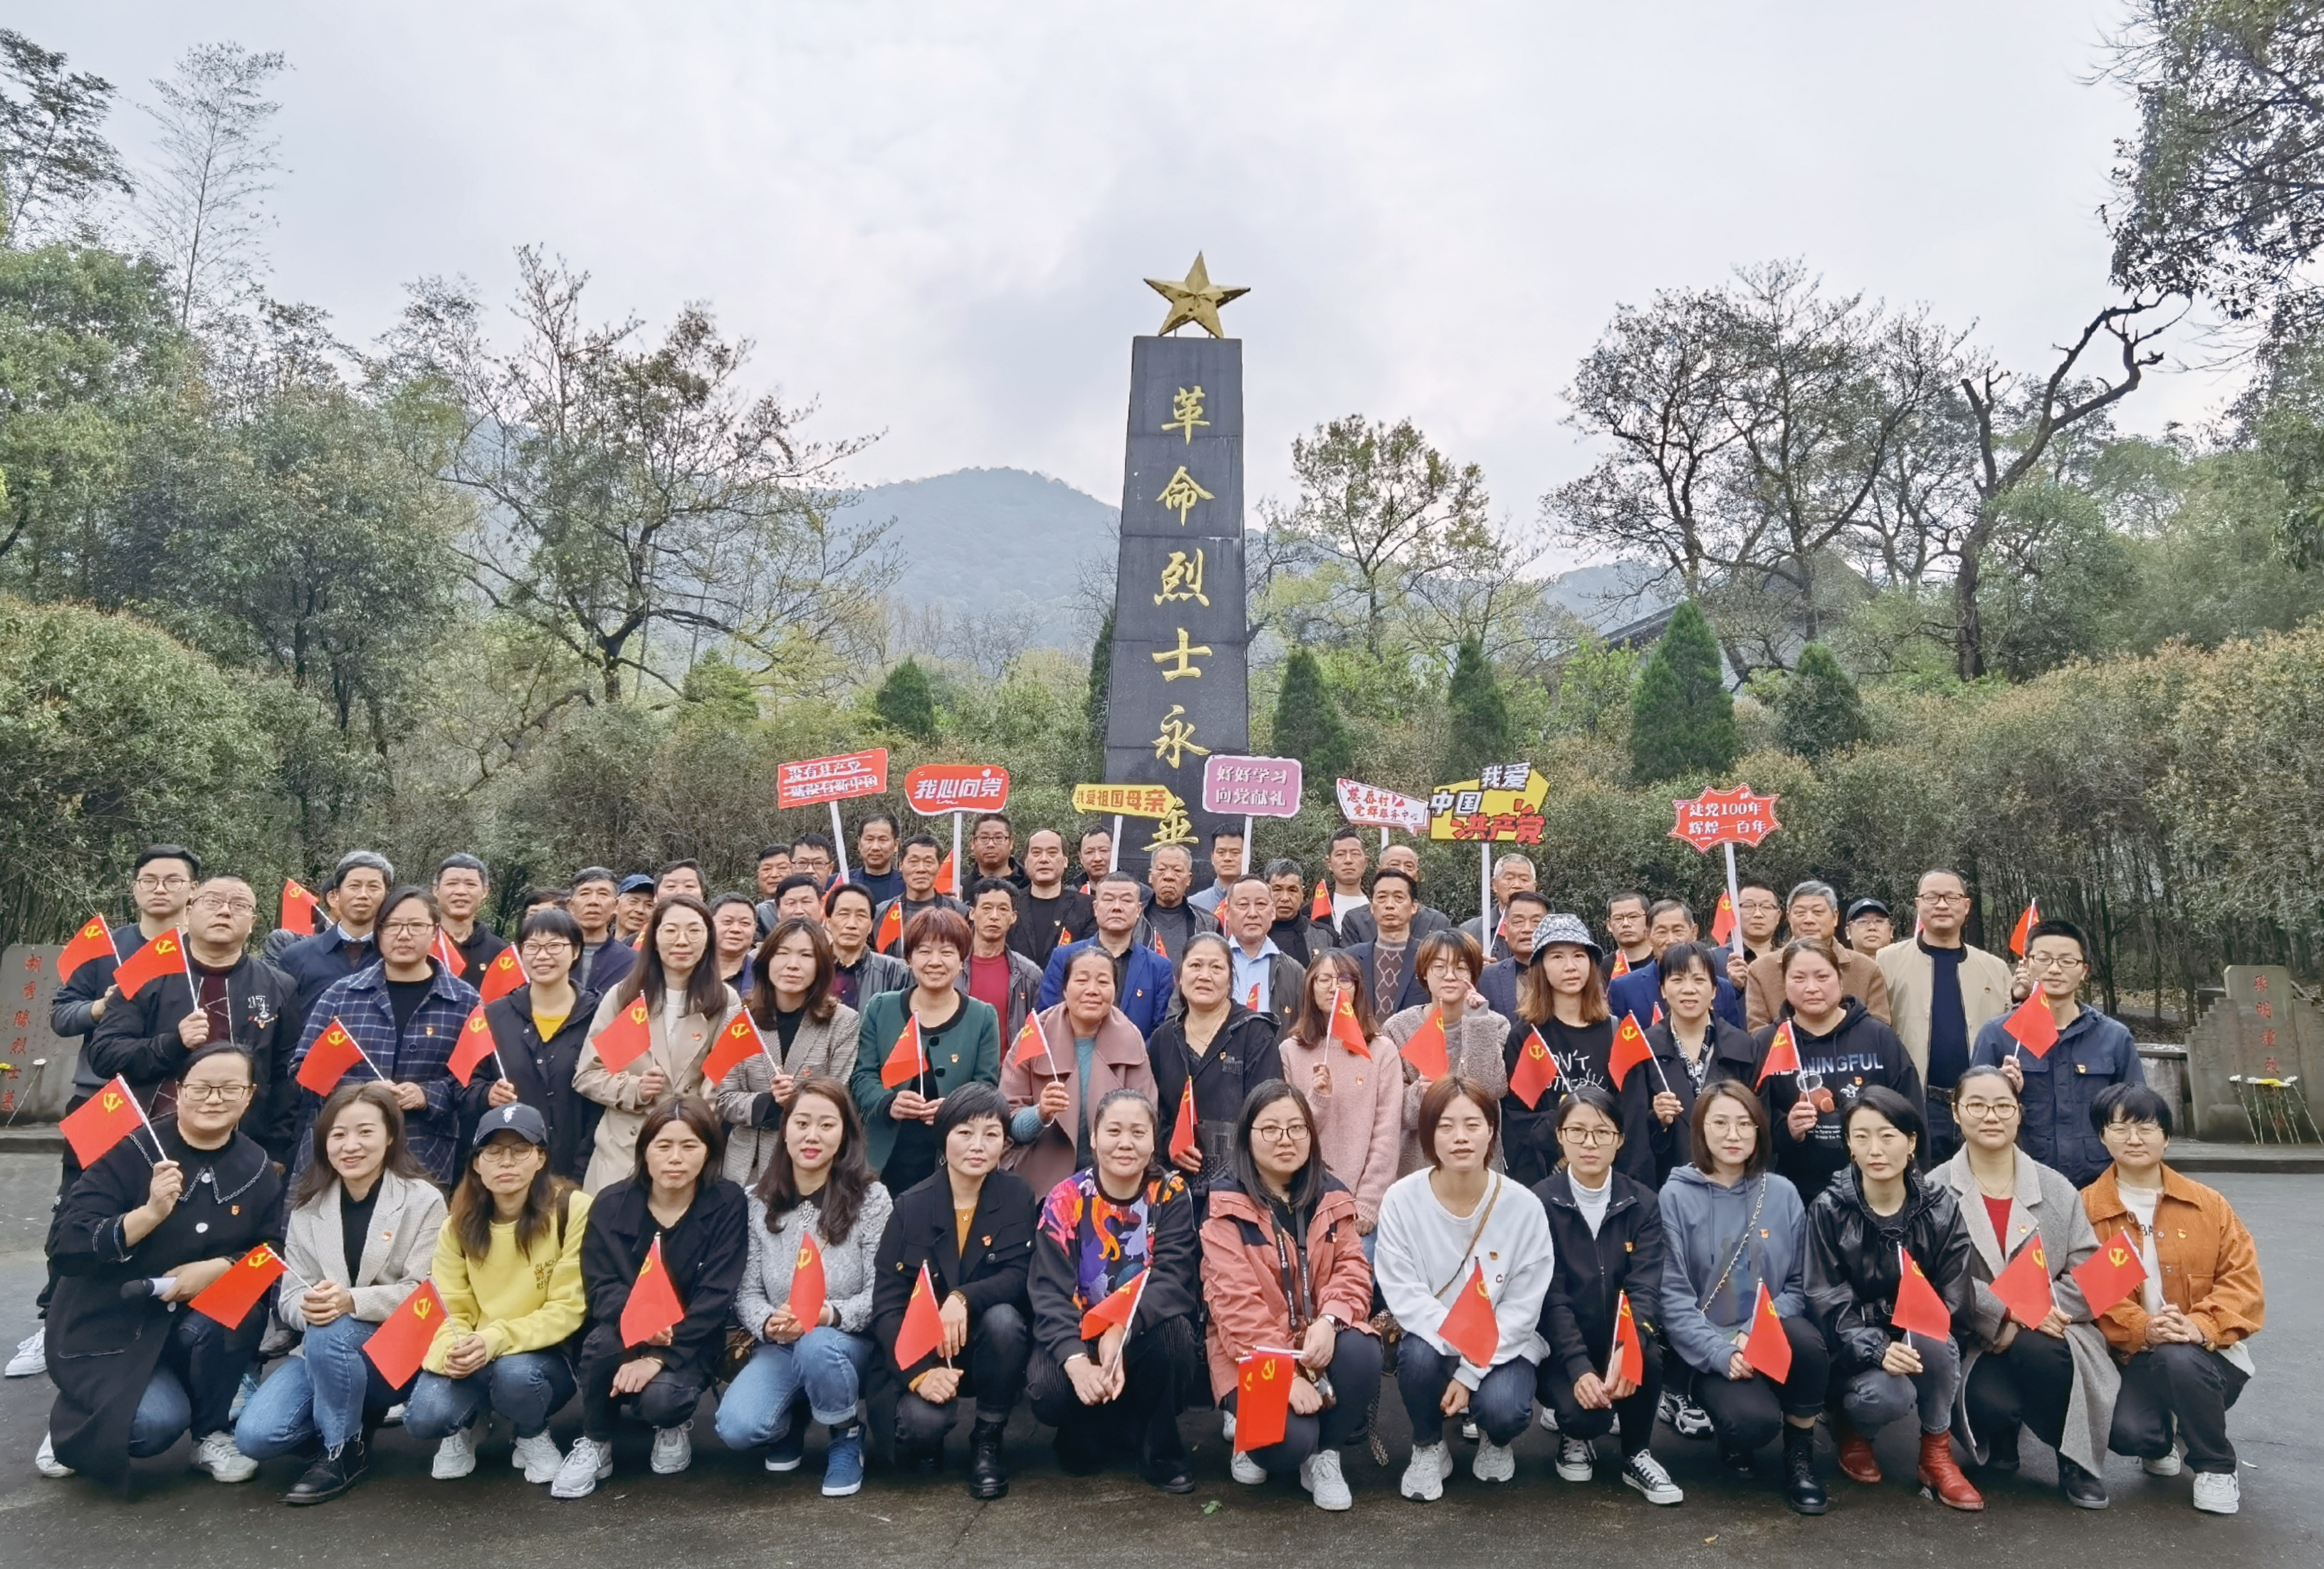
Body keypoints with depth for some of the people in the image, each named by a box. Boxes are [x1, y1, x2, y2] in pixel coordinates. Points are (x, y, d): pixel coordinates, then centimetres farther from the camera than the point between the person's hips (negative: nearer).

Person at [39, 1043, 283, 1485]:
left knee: (242, 1315, -30)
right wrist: (151, 1212, -33)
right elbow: (69, 1248, -19)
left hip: (196, 1320, 3)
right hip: (106, 1326, -3)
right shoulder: (128, 1151, -13)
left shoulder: (258, 1170, -2)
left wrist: (218, 1268, -22)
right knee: (157, 1422, -26)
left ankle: (214, 1435, -3)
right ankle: (72, 1421, 10)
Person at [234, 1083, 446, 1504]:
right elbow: (291, 1294, 2)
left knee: (330, 1333, -34)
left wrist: (351, 1301, -29)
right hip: (323, 1351, 4)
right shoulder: (308, 1205, 4)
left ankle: (347, 1451, -10)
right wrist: (307, 1307, -23)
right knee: (255, 1436, -18)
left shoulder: (423, 1201, -9)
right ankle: (353, 1415, 11)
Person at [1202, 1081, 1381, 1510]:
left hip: (1319, 1340, 4)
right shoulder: (1226, 1208, -9)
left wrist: (1329, 1320, -25)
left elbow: (1353, 1269, -3)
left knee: (1360, 1352, -29)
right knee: (1290, 1441, -27)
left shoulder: (1333, 1197, 5)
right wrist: (1287, 1374, -24)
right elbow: (1236, 1302, -16)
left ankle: (1326, 1455, -2)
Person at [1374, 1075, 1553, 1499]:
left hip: (1503, 1344, 0)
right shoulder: (1402, 1199, -16)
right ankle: (1429, 1448, 0)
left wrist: (1470, 1371, -19)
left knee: (1503, 1409, -29)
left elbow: (1521, 1309, -11)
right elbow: (1402, 1293, -16)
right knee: (1418, 1354, -32)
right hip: (1433, 1339, 0)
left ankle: (1496, 1441, 12)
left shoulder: (1524, 1207, -15)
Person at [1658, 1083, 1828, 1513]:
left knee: (1807, 1341, -32)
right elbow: (1673, 1297, -7)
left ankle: (1800, 1457, -5)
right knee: (1755, 1421, -30)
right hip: (1708, 1349, -3)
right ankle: (1735, 1441, 9)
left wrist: (1755, 1333, -11)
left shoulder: (1782, 1194, 4)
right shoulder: (1676, 1196, -5)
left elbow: (1798, 1285, 6)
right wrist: (1721, 1352, -20)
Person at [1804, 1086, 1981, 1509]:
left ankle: (1937, 1454, -8)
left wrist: (1918, 1338, -24)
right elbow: (1827, 1301, -12)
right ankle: (1852, 1429, 6)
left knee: (1932, 1340, -32)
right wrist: (1877, 1349, -28)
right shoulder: (1829, 1208, -11)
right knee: (1890, 1395, -32)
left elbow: (1954, 1298, -6)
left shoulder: (1942, 1205, -5)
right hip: (1856, 1345, -2)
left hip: (1922, 1339, 2)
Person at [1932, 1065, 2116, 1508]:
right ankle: (2001, 1436, 11)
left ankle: (2075, 1461, -3)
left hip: (2049, 1336, 2)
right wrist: (2009, 1311, -24)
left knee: (2036, 1351, -33)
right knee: (1992, 1404, -31)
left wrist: (2031, 1314, -15)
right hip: (1976, 1343, -1)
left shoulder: (2056, 1189, 5)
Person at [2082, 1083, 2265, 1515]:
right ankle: (2162, 1440, 16)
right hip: (2132, 1359, 0)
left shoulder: (2208, 1204, 3)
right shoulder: (2086, 1208, -3)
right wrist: (2142, 1329, -25)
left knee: (2178, 1358, -35)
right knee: (2126, 1431, -27)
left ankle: (2216, 1467, -3)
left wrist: (2202, 1326, -21)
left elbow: (2243, 1278, -3)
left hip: (2207, 1356, 1)